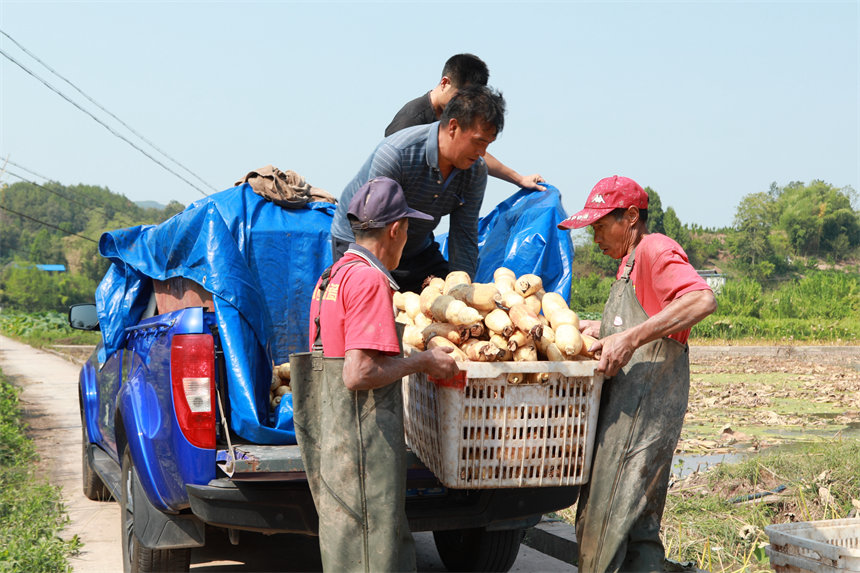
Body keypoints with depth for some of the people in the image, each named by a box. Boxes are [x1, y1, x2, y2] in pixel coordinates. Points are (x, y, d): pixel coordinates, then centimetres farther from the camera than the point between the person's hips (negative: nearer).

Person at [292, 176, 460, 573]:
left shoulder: (333, 276, 16)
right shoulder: (370, 279, -16)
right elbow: (359, 374, -23)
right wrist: (421, 362, -11)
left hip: (333, 443, 10)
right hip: (362, 446, -10)